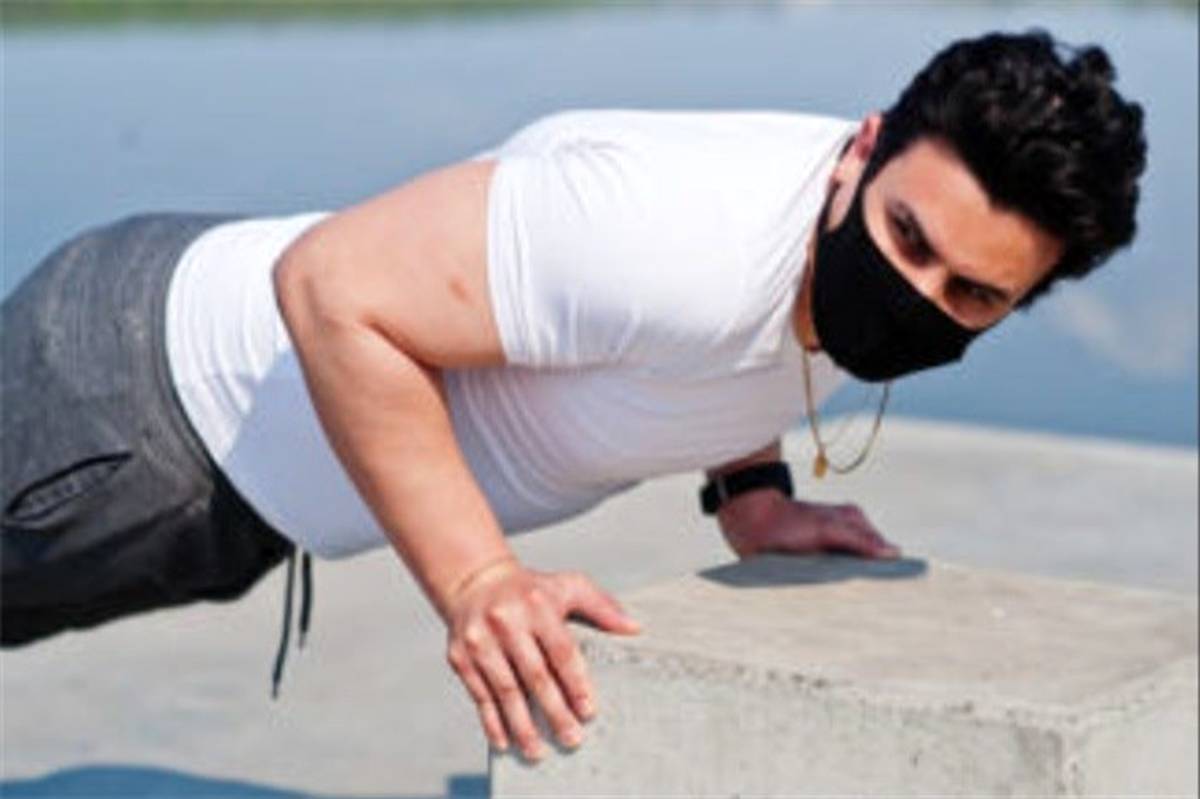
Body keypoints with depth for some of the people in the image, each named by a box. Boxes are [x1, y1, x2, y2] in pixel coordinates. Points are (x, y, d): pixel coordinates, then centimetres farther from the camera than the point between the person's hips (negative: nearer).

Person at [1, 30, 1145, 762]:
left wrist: (750, 495, -3)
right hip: (143, 389, -8)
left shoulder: (862, 255, -10)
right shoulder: (679, 242, -39)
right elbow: (335, 287, -35)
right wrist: (475, 583, -35)